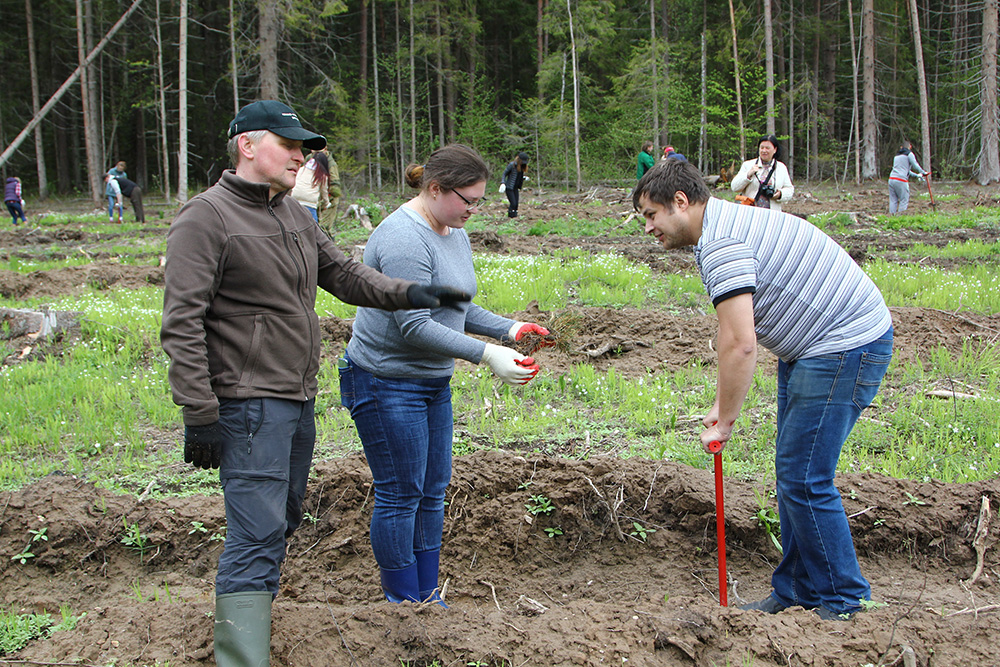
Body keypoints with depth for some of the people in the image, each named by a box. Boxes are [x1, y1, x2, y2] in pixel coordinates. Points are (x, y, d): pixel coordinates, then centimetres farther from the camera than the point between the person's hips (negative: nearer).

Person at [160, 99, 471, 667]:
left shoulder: (295, 216, 14)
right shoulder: (206, 217, -12)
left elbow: (344, 274, 16)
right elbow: (182, 324, -16)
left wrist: (408, 293, -2)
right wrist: (199, 414, -20)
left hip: (300, 402, 9)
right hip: (250, 405, -9)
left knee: (282, 522, 19)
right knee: (257, 534, -12)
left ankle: (253, 616, 35)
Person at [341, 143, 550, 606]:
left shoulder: (453, 233, 9)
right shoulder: (403, 238, -22)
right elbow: (414, 325, -26)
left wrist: (508, 329, 0)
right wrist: (486, 355, -28)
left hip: (432, 382, 10)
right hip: (387, 383, -10)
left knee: (432, 492, 14)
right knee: (400, 495, -1)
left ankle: (428, 598, 25)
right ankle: (403, 605, 11)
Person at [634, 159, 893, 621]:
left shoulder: (721, 243, -20)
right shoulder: (727, 226, 14)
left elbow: (740, 344, -26)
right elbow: (738, 337, 19)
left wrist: (724, 421, -16)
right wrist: (721, 403, 15)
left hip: (847, 346, -11)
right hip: (811, 347, 11)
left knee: (804, 479, -8)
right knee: (792, 473, 13)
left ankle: (843, 604, 5)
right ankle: (797, 592, 22)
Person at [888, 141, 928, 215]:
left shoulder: (897, 155, 23)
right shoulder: (909, 154, 2)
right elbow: (915, 166, 0)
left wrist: (916, 175, 30)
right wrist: (923, 173, 16)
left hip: (891, 179, 7)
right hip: (901, 181, -7)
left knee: (893, 201, 7)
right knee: (904, 200, -2)